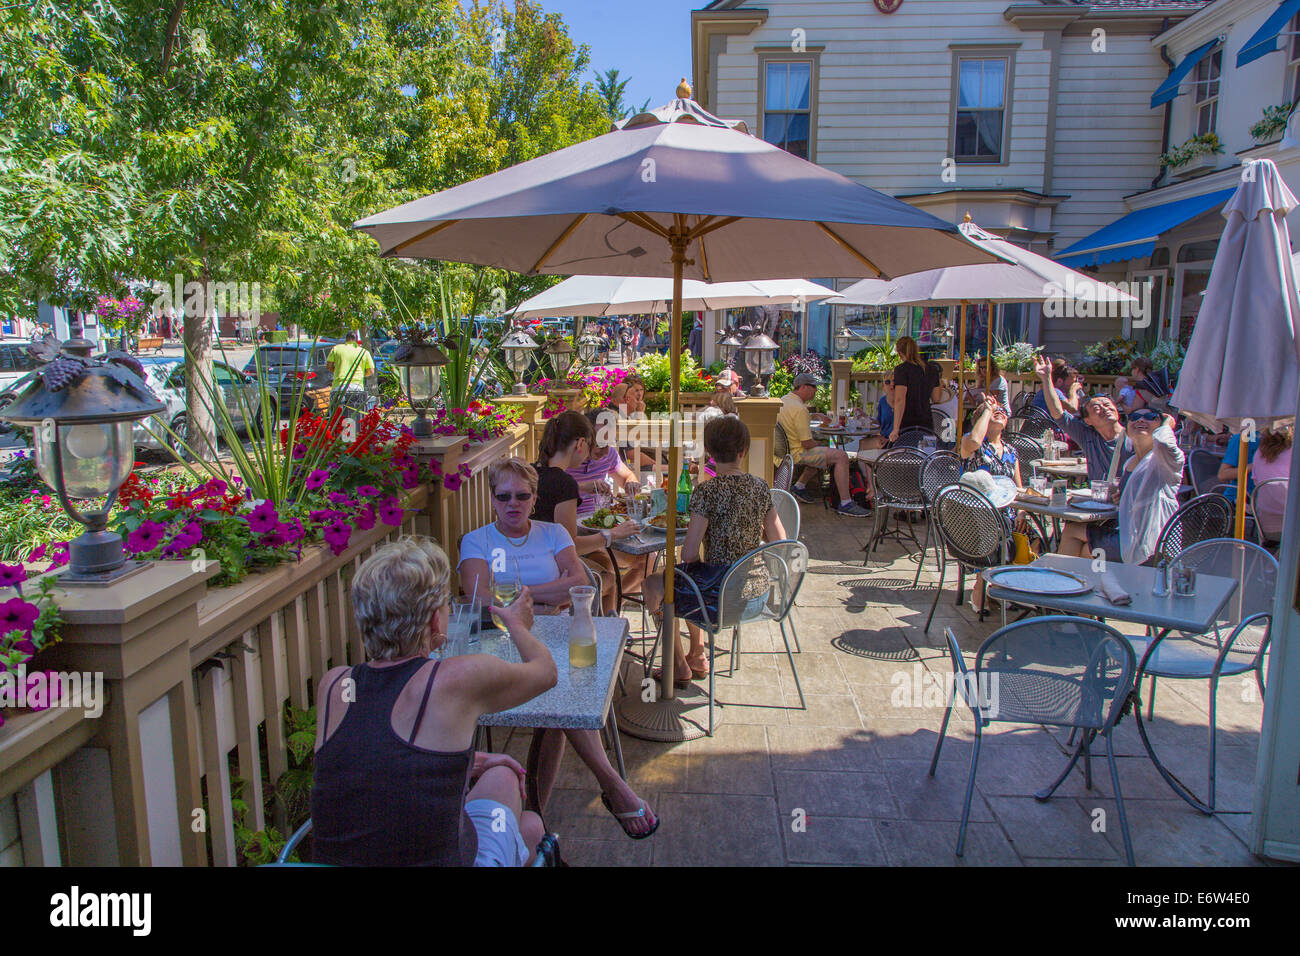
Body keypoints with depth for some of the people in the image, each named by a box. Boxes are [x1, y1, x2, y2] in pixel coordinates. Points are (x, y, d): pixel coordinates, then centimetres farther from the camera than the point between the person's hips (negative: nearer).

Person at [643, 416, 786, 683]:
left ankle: (679, 667, 24)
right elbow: (780, 542, 5)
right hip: (760, 594, 7)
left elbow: (689, 555, -18)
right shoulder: (761, 488, -1)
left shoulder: (706, 492, -18)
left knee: (654, 584, 18)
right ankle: (697, 656, 40)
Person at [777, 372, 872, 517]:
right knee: (841, 456, -17)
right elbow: (807, 443, -23)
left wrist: (815, 415, 24)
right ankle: (845, 503, -19)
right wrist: (822, 448, -4)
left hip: (787, 449, 10)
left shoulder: (784, 399, 8)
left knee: (819, 453, 33)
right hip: (798, 453, -10)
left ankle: (800, 486, 30)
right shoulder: (800, 409, -23)